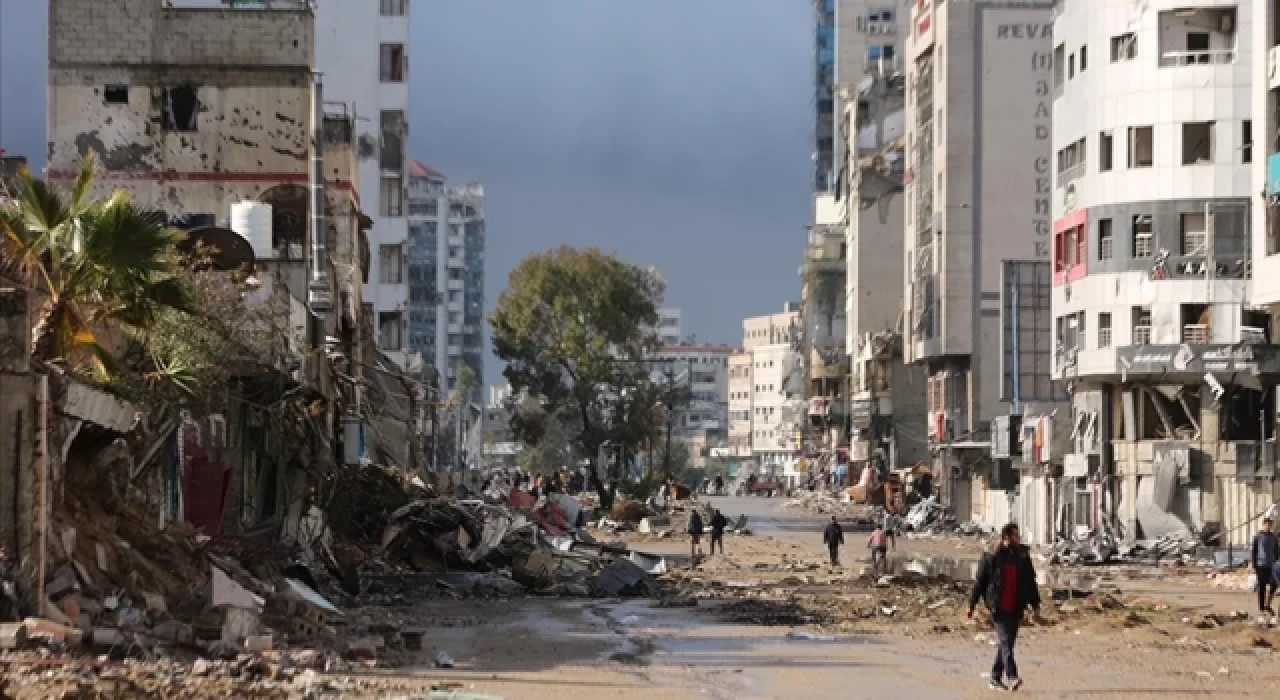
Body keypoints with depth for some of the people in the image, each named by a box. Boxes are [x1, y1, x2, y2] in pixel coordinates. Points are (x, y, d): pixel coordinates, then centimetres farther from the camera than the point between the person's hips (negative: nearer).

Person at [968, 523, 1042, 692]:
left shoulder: (1023, 557, 10)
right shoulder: (992, 558, -4)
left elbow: (1031, 583, 16)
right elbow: (979, 582, -1)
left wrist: (1035, 605, 12)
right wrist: (971, 605, -1)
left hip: (1016, 608, 5)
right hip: (999, 607, -5)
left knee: (1006, 643, 9)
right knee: (1005, 641, -15)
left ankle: (996, 678, 18)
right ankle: (1011, 677, -25)